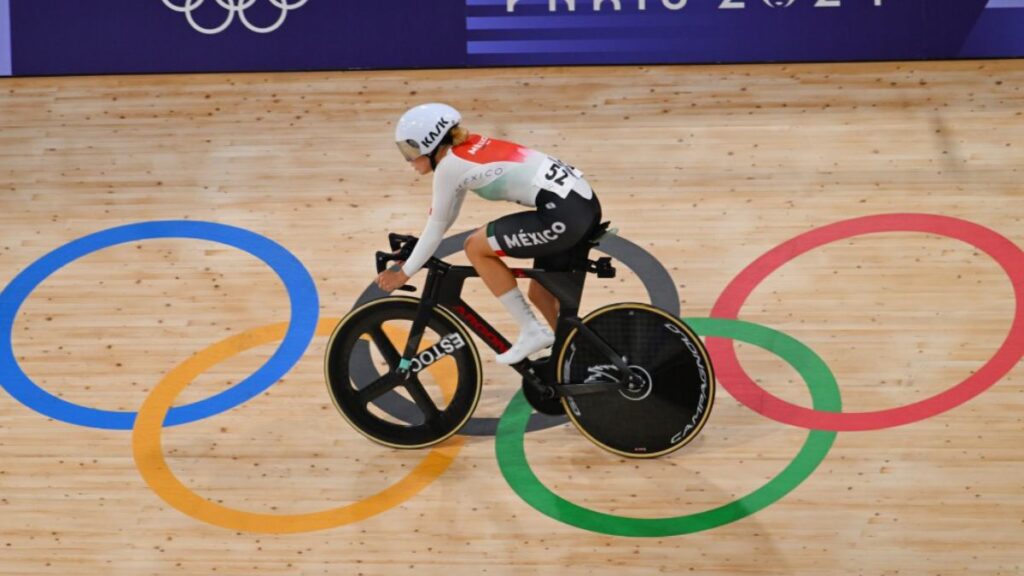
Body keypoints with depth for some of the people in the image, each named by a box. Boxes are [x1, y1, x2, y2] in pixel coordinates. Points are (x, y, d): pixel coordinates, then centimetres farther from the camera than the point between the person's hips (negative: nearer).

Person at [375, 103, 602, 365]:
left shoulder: (449, 165, -6)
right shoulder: (468, 149, 19)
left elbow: (436, 228, 1)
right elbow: (446, 215, 29)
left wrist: (403, 273, 12)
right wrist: (411, 253, 32)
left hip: (563, 214, -10)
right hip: (585, 205, 10)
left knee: (476, 247, 0)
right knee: (541, 293, 20)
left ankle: (532, 331, 3)